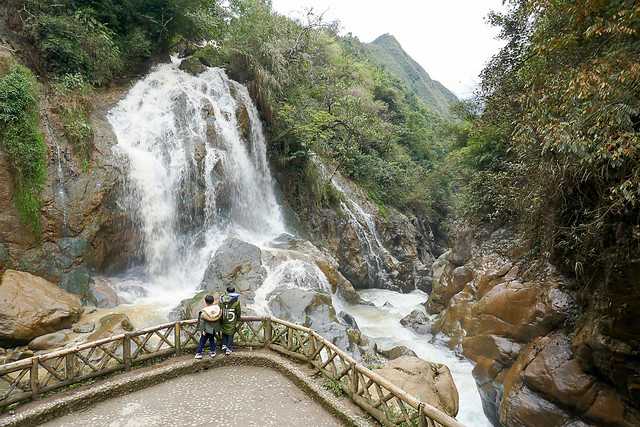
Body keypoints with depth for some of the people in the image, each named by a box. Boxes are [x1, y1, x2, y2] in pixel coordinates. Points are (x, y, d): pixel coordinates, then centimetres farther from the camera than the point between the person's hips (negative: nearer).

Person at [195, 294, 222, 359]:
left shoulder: (204, 312, -21)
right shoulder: (218, 308, -13)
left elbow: (202, 322, -14)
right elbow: (220, 318, 0)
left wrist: (202, 330, -5)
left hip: (207, 329, -4)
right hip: (215, 329, 4)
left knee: (202, 341, 11)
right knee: (212, 339, 21)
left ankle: (199, 353, 16)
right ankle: (212, 352, 26)